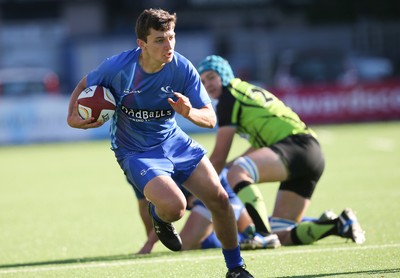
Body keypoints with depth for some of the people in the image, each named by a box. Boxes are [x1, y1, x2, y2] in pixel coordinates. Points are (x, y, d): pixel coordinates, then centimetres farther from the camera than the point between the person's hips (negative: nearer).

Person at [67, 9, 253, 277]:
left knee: (219, 199, -5)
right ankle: (158, 215, 13)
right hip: (135, 152, -4)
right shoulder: (118, 66, -20)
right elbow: (83, 86, 2)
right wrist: (73, 117, -16)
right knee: (175, 207, -28)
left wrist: (189, 112, -34)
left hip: (174, 141, 4)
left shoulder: (183, 68, -15)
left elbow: (210, 119, -12)